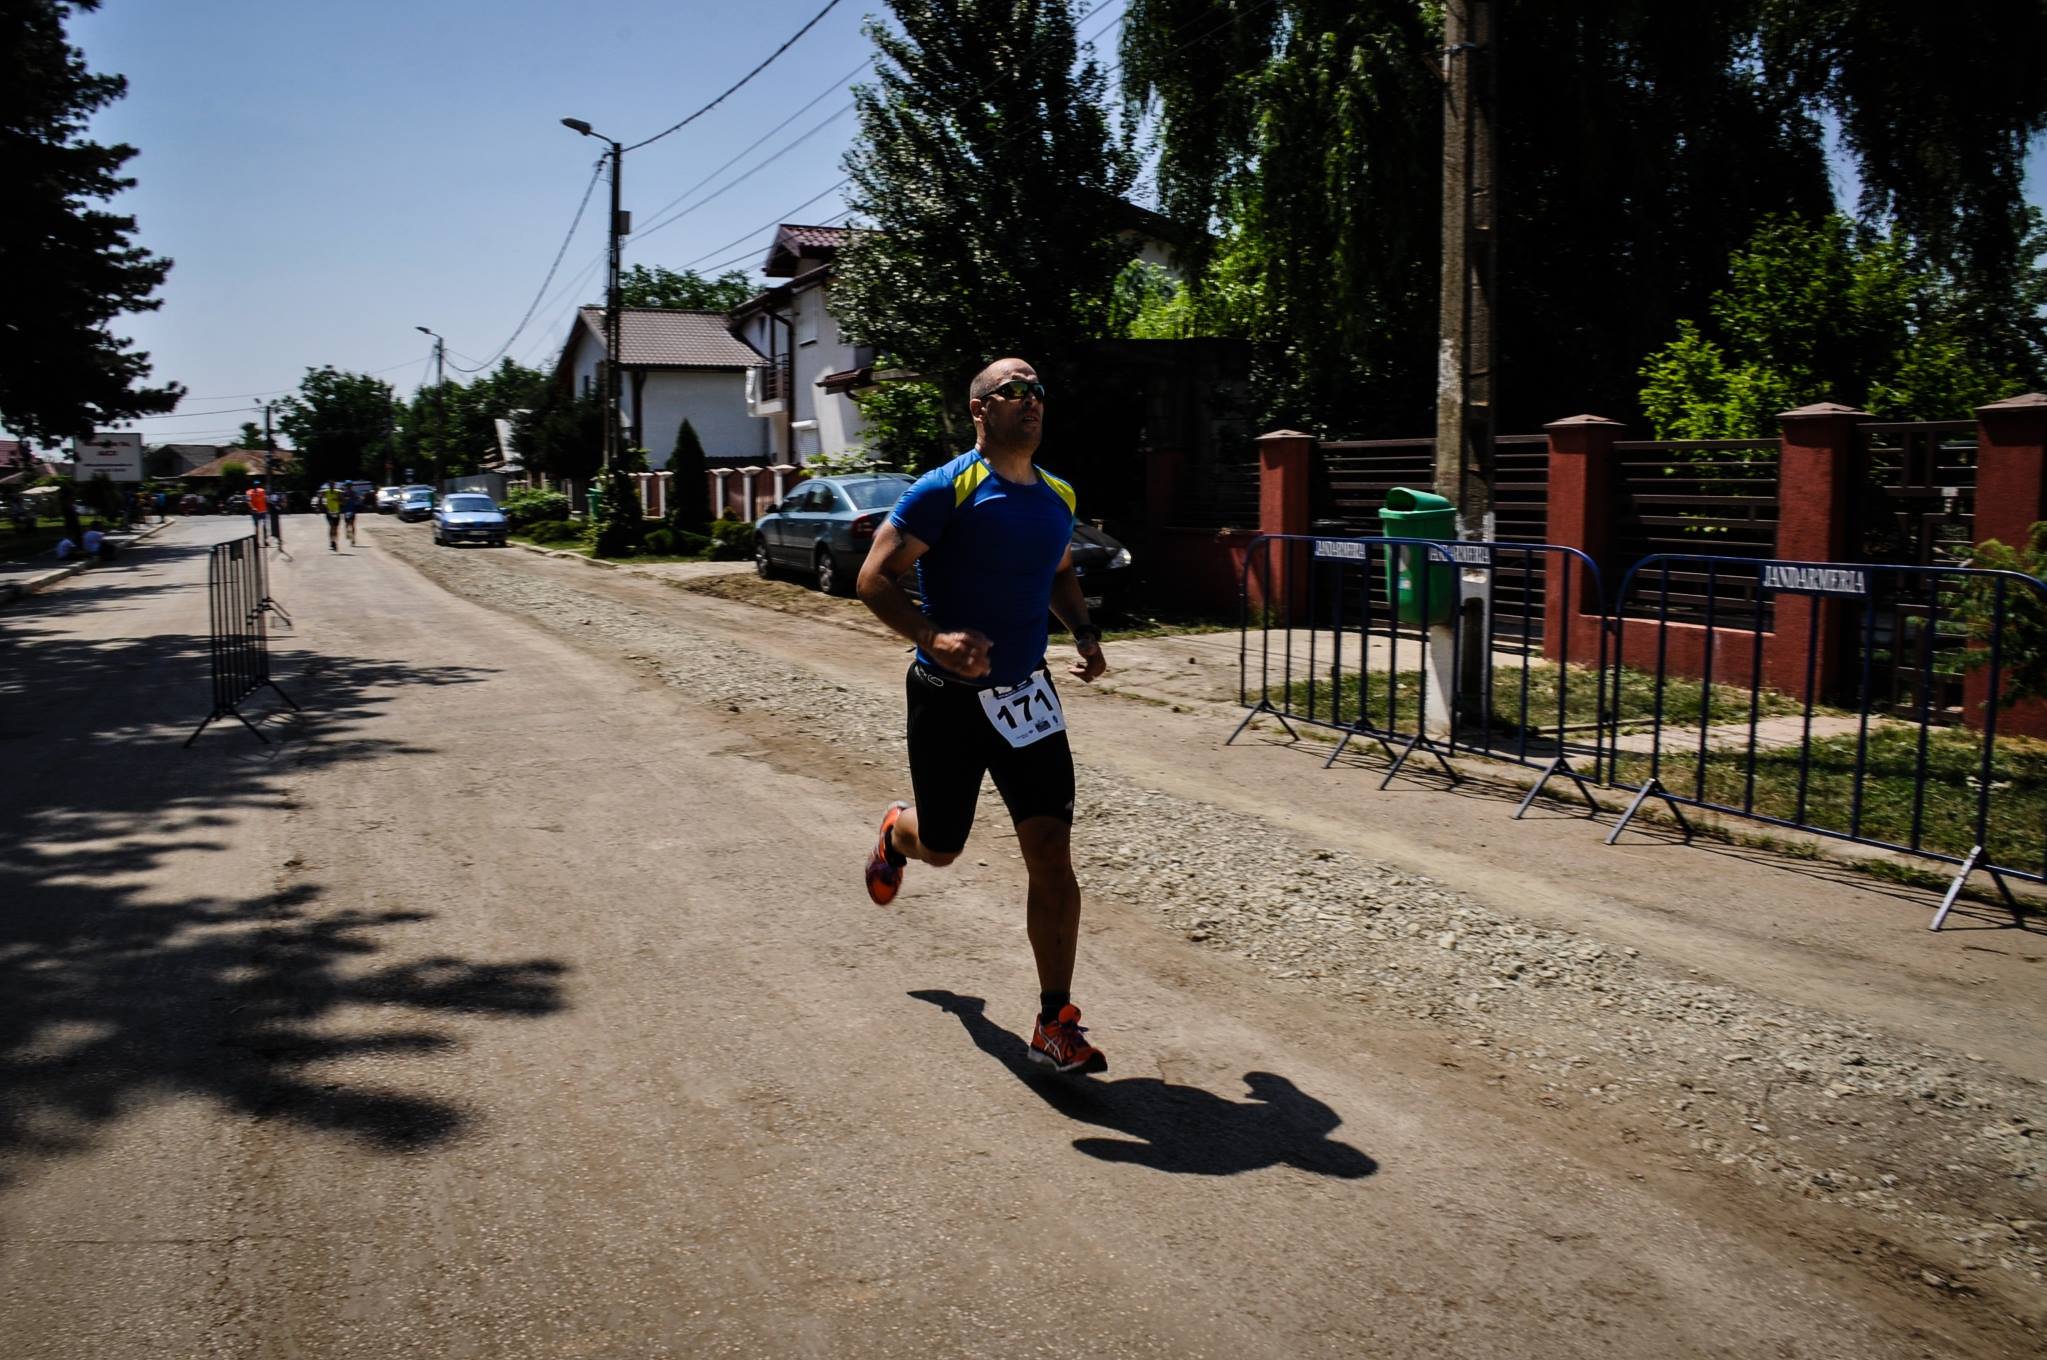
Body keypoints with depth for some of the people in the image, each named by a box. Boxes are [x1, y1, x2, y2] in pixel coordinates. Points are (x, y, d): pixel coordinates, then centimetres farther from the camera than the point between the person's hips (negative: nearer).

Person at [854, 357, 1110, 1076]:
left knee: (1052, 854, -6)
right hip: (948, 695, -4)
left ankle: (1055, 1023, 3)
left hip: (1027, 695, 4)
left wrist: (1085, 632, 5)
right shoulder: (946, 490, -13)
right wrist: (934, 637, -30)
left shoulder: (1058, 496, 6)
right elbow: (875, 578, -15)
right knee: (940, 848, 14)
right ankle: (896, 834, 54)